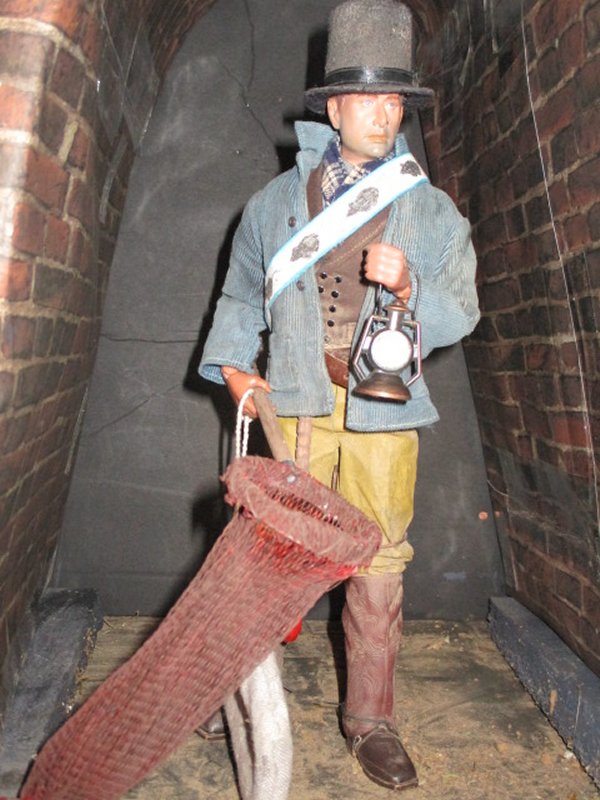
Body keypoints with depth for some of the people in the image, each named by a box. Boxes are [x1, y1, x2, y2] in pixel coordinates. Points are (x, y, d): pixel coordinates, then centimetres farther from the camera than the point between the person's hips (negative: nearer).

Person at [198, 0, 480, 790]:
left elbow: (460, 315, 5)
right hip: (296, 400, 0)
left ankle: (370, 719, 19)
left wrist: (409, 286, -16)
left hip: (384, 407, 0)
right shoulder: (274, 203, 11)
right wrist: (232, 363, 2)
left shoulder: (433, 211, 10)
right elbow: (241, 295, 18)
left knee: (379, 561, 3)